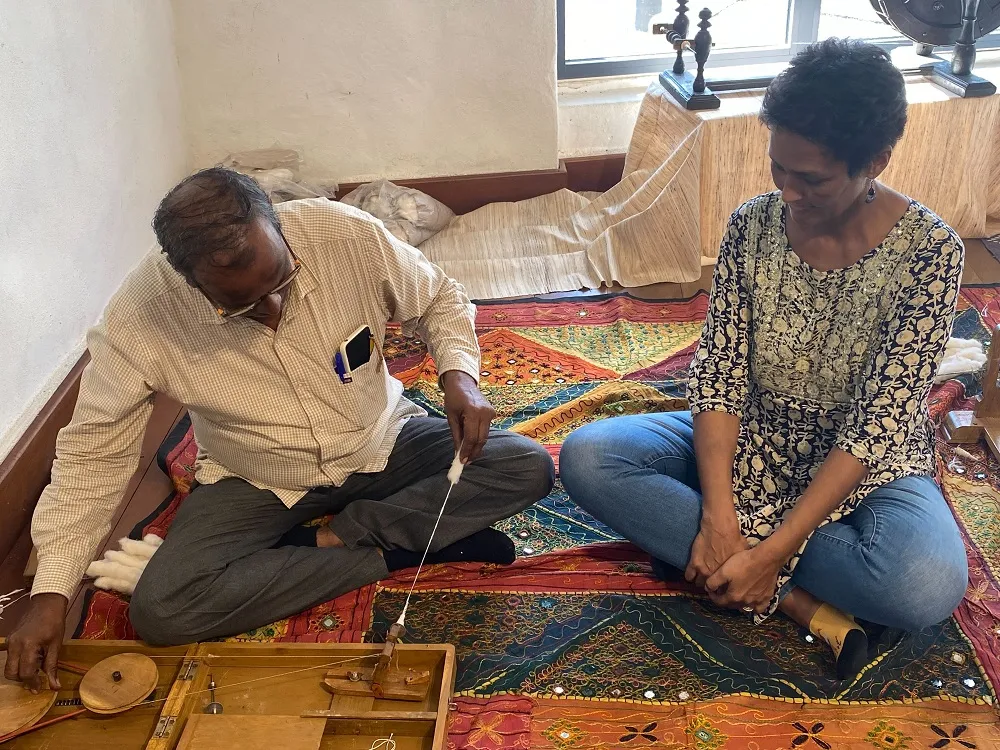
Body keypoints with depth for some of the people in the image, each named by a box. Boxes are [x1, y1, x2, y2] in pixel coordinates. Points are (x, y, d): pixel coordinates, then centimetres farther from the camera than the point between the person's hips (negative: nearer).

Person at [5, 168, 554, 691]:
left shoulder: (347, 235, -23)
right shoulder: (139, 317, -24)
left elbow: (439, 298, -4)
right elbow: (92, 453, -12)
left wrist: (458, 373, -24)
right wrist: (51, 591, -16)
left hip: (382, 446, 1)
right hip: (258, 483, 0)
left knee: (528, 468, -18)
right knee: (159, 610, -26)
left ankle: (331, 538, -12)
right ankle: (398, 550, -15)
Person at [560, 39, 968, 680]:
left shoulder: (929, 251, -18)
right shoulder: (753, 226, -9)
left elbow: (880, 422, -21)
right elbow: (718, 374, -11)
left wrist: (771, 551, -27)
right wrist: (718, 518, -25)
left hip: (864, 464, -3)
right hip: (748, 442, 4)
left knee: (930, 585, -36)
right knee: (586, 457, -21)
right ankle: (803, 604, -21)